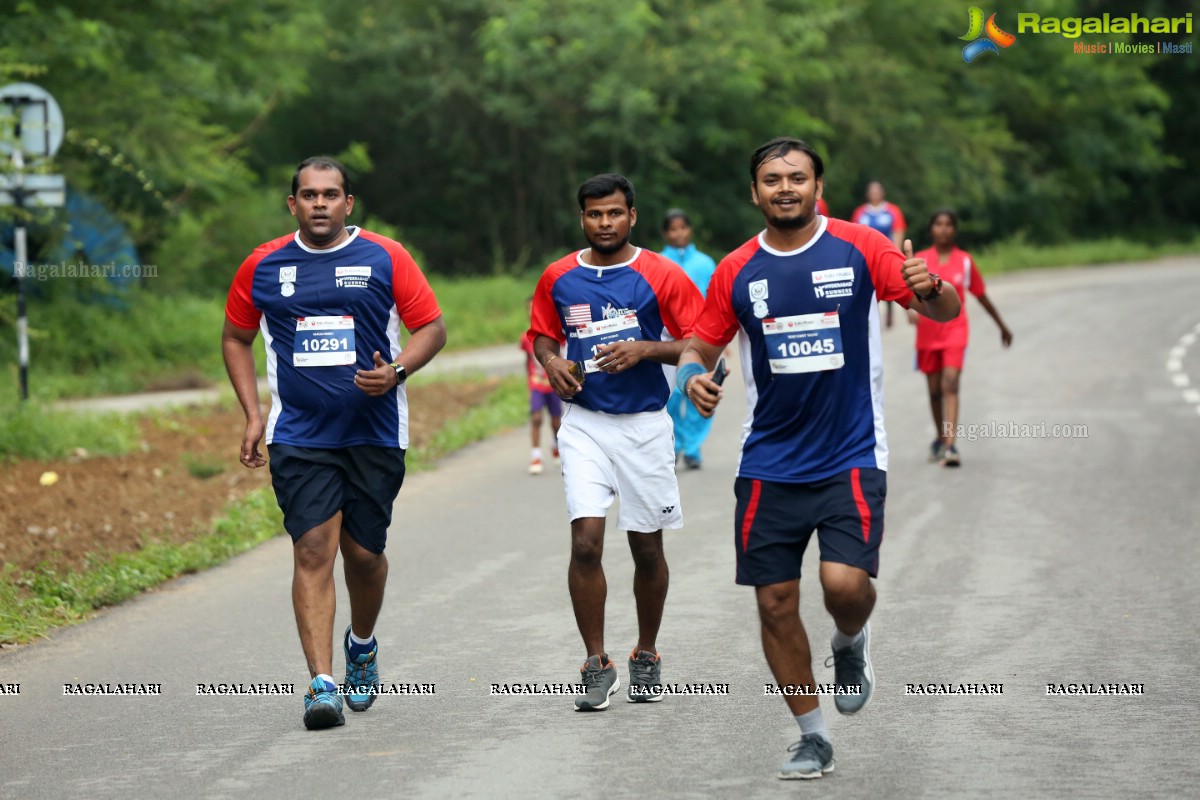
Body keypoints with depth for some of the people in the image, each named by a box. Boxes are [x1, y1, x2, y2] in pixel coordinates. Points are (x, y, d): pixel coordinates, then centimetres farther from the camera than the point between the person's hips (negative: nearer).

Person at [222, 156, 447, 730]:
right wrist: (252, 414, 6)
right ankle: (322, 683, -13)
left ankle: (361, 644, 37)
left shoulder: (385, 258, 1)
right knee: (313, 550, -11)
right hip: (298, 437, 0)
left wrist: (396, 372, -15)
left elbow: (432, 327, 4)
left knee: (364, 553, 7)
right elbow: (235, 339, 17)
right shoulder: (262, 267, 5)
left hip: (375, 434, 0)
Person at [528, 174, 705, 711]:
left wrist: (643, 349, -18)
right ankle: (596, 665, -2)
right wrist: (551, 362, -3)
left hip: (644, 424, -1)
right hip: (584, 423, 1)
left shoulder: (661, 276, -5)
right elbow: (542, 335, 19)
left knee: (647, 548, 8)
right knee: (585, 542, -11)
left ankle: (646, 657, 27)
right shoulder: (558, 278, 4)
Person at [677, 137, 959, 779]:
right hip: (769, 464, 3)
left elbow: (945, 311, -8)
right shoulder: (736, 272, 4)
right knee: (775, 604, 3)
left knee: (846, 582, -20)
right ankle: (812, 738, 21)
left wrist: (930, 289, -32)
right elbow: (701, 346, 12)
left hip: (851, 456, -3)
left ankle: (850, 642, 17)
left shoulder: (858, 248, -4)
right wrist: (694, 377, -11)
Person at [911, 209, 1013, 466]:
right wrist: (910, 309, -29)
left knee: (950, 384, -17)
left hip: (955, 330, -2)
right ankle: (940, 439, 31)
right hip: (927, 332, 2)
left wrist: (1002, 326, 19)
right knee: (934, 389, 10)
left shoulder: (965, 261, 2)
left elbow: (981, 296, 12)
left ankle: (950, 446, -24)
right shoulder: (920, 260, 2)